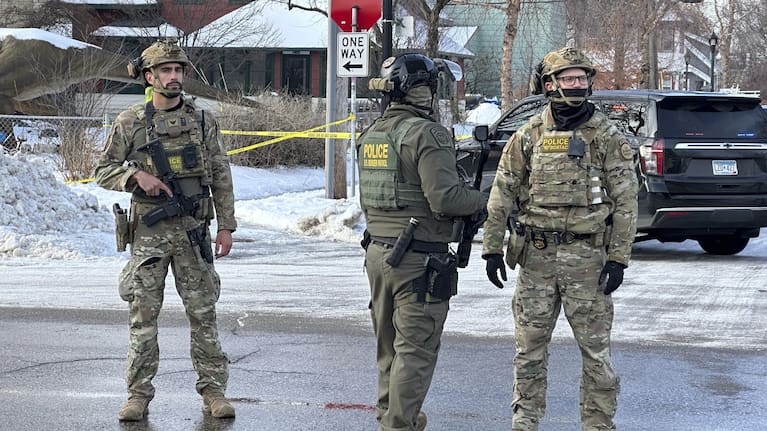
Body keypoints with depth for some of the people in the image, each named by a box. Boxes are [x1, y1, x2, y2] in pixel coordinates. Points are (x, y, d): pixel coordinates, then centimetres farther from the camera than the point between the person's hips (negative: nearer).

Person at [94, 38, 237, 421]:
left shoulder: (202, 121, 6)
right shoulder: (129, 123, 2)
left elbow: (221, 178, 8)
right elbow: (104, 171, 4)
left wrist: (226, 226, 3)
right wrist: (137, 175, -15)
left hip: (193, 231, 1)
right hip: (148, 231, -1)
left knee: (203, 313, 2)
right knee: (143, 315, 2)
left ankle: (213, 390, 9)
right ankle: (139, 394, 8)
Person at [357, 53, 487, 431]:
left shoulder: (372, 133, 11)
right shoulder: (427, 134, -16)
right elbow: (444, 198, -21)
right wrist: (480, 201, -4)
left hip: (378, 253, 8)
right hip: (419, 258, -8)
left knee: (389, 345, 18)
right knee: (415, 350, -3)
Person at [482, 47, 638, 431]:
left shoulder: (606, 137, 0)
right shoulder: (528, 136, 6)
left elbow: (625, 201, -1)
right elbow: (502, 195, 8)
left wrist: (618, 257, -8)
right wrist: (493, 248, 2)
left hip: (587, 256, -2)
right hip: (536, 256, 2)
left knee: (596, 347, 1)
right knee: (530, 346, 8)